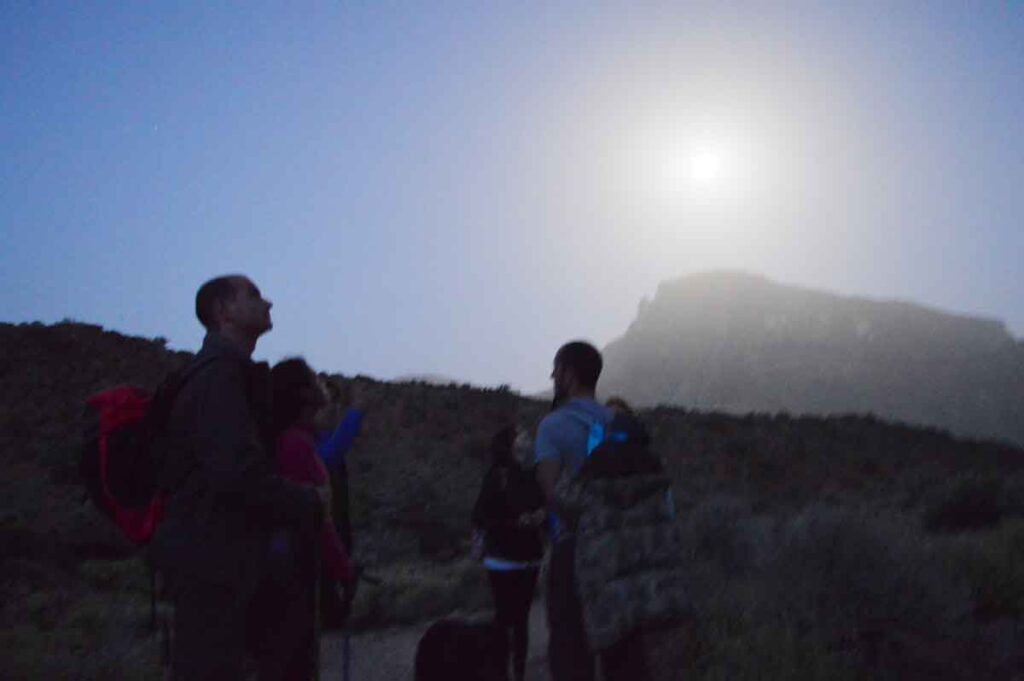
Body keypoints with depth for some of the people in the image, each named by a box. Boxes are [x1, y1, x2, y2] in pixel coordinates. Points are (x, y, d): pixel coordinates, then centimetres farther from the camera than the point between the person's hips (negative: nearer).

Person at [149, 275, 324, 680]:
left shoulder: (229, 372, 18)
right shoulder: (220, 373, -15)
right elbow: (239, 471, -25)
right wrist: (310, 505, -13)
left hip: (211, 555, 10)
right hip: (209, 558, -10)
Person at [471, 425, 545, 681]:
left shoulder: (529, 477, 3)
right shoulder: (496, 477, -10)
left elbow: (541, 507, 15)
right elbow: (480, 519, -11)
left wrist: (540, 517, -6)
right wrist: (515, 522, -17)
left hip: (529, 559, 5)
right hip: (504, 561, -4)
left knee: (521, 617, 9)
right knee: (505, 617, -4)